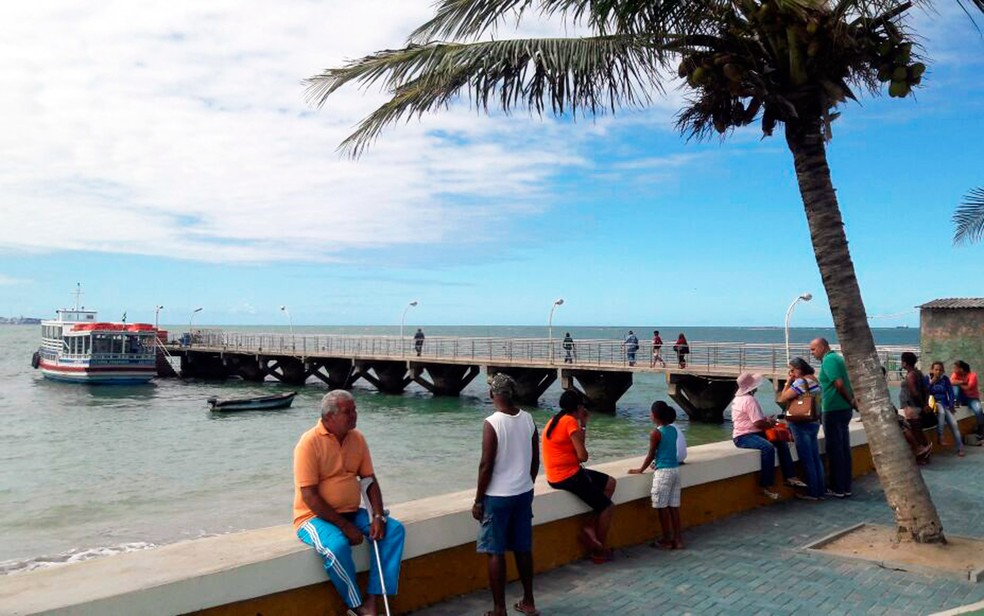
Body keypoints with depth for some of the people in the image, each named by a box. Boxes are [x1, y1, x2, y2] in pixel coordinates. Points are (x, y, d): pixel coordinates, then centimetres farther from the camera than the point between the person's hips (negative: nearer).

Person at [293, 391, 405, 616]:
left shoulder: (357, 438, 3)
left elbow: (370, 479, 6)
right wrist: (345, 526, -20)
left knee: (394, 529, -12)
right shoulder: (310, 442, -17)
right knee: (337, 545, -35)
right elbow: (309, 496, -20)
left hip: (351, 513, 7)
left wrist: (378, 516, -10)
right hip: (315, 516, -6)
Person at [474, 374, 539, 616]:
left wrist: (478, 500, -7)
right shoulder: (528, 419, 0)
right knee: (523, 549, 17)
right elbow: (535, 460, 8)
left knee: (496, 552, 5)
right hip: (524, 493, 6)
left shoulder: (492, 423, -17)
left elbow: (486, 465, -16)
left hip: (498, 496, -6)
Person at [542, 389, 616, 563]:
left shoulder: (557, 419, 12)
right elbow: (582, 456, -19)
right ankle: (599, 552, 16)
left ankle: (589, 526, 11)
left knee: (610, 483, 18)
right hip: (568, 476, -10)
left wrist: (583, 425, 13)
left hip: (558, 475, 10)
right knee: (608, 508, 2)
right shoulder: (570, 421, -17)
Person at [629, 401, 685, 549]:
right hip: (675, 469, 7)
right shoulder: (674, 430, 6)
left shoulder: (656, 433, -14)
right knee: (674, 506, 11)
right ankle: (677, 539, 14)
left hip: (663, 472, -7)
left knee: (662, 506, 4)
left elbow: (651, 455, -8)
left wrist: (640, 470, 5)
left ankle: (667, 539, 11)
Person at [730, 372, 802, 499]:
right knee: (768, 448, -33)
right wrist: (770, 424, -1)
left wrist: (767, 420, 6)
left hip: (752, 433, 11)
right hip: (744, 437, -11)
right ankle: (766, 486, -30)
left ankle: (789, 477, 3)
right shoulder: (749, 400, -17)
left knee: (781, 442, 5)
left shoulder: (740, 398, 15)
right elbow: (758, 423, -22)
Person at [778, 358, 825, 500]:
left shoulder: (801, 382, -17)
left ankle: (812, 492, 4)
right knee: (816, 458, 13)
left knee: (807, 460, -2)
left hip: (801, 425, -9)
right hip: (814, 423, 9)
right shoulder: (814, 380, 12)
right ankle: (820, 490, 19)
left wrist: (788, 383, -7)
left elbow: (782, 399, -13)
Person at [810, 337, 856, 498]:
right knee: (844, 448, 12)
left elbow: (839, 384, -21)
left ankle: (838, 489, 4)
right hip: (844, 409, 9)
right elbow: (849, 383, 16)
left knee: (834, 450, -2)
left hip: (833, 411, -9)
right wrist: (852, 401, 9)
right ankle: (846, 487, 18)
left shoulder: (828, 360, -13)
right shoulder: (838, 358, 16)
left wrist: (850, 401, -10)